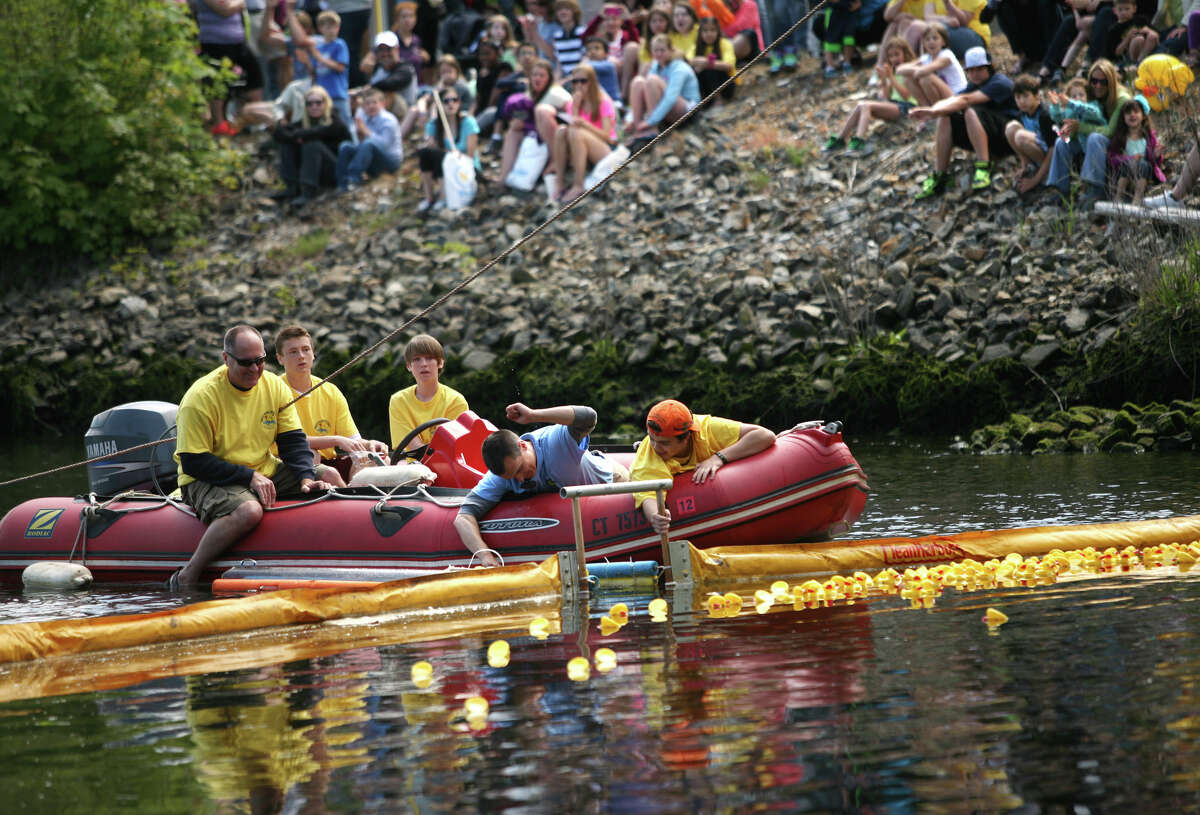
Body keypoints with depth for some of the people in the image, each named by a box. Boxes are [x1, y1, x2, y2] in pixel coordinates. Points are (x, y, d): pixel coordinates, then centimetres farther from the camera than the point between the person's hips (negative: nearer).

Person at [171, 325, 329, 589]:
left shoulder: (274, 386, 1)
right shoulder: (200, 396, -18)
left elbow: (292, 440, 6)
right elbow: (193, 463, -19)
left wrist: (306, 478, -14)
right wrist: (249, 477, -23)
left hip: (264, 473, 7)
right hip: (207, 480, -7)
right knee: (249, 510, -38)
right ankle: (187, 577, -27)